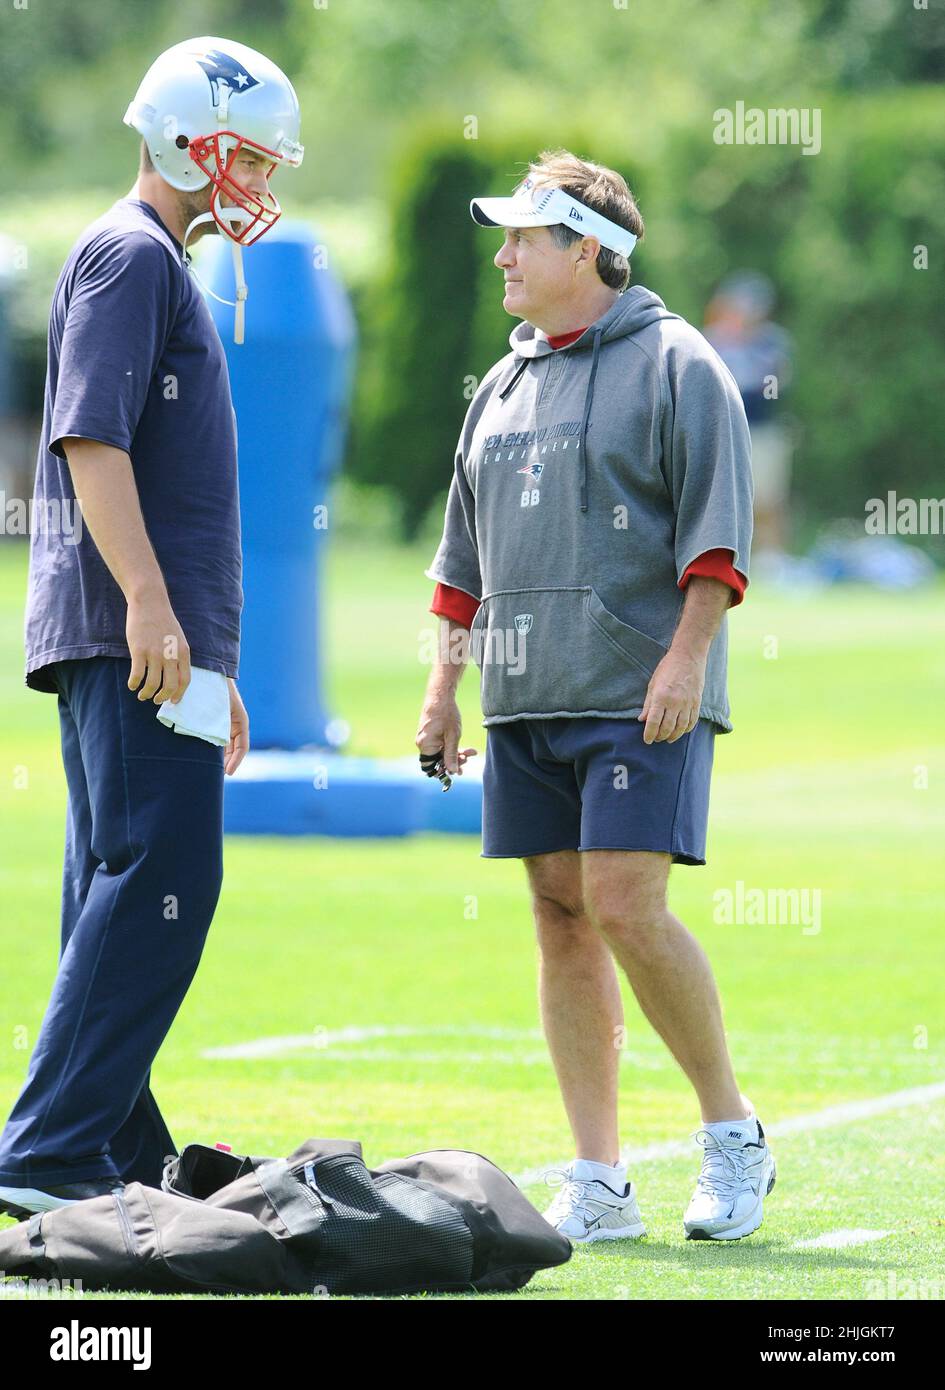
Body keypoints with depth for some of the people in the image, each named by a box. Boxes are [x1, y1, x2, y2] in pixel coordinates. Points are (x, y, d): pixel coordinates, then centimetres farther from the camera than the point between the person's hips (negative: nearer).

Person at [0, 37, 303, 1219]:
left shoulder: (164, 266, 25)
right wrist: (150, 605, -26)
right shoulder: (129, 255, -6)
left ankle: (120, 1165, 10)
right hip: (130, 634, -10)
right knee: (158, 883, -15)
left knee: (122, 898, 9)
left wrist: (212, 666, 26)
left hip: (158, 645, 10)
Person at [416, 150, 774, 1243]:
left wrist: (686, 658, -17)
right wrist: (442, 687, 19)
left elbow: (716, 532, -8)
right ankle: (599, 1185, 5)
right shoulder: (503, 387, 19)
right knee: (561, 922, 3)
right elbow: (465, 556, 24)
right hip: (527, 704, 7)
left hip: (641, 699, -7)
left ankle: (734, 1135, 1)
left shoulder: (674, 364, -2)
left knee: (625, 908, -16)